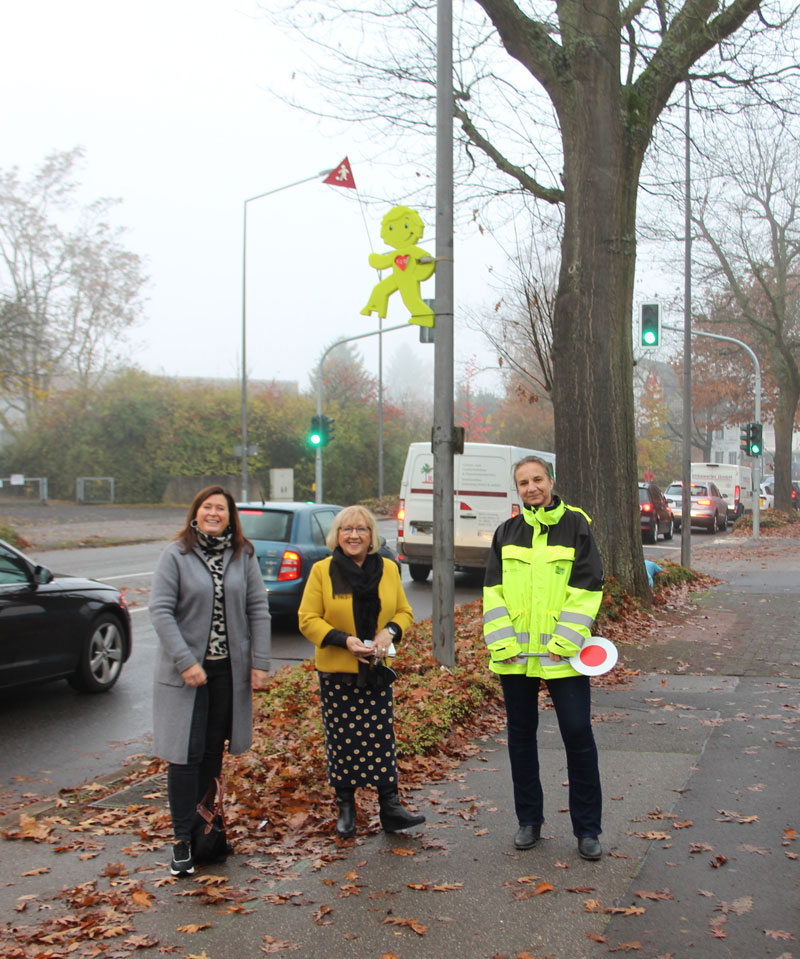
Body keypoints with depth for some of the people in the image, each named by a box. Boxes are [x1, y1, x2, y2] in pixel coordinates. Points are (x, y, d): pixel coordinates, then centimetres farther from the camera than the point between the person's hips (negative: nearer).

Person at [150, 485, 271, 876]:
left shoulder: (243, 556, 4)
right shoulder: (176, 555, -5)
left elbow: (258, 610, 4)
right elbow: (160, 610, -10)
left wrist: (260, 662, -2)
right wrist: (185, 661, -17)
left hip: (229, 669, 3)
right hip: (186, 669, -3)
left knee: (213, 752, 11)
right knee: (186, 754, -6)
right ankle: (182, 840, 0)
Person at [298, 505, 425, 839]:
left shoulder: (388, 569, 6)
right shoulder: (322, 571, -2)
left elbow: (405, 612, 13)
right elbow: (307, 620, -4)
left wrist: (390, 631, -9)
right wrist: (343, 640, -17)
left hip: (377, 671, 2)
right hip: (335, 671, -2)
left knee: (382, 737, -1)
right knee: (341, 739, 4)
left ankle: (390, 805, 6)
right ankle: (345, 808, 18)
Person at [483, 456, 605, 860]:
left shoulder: (575, 525, -1)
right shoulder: (508, 531, 8)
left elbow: (587, 587, -5)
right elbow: (493, 589, 6)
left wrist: (566, 637, -13)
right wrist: (501, 638, -6)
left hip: (561, 655, -3)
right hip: (514, 655, 4)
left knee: (578, 736, -2)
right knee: (521, 735, 12)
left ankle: (587, 829, 10)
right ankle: (529, 820, 26)